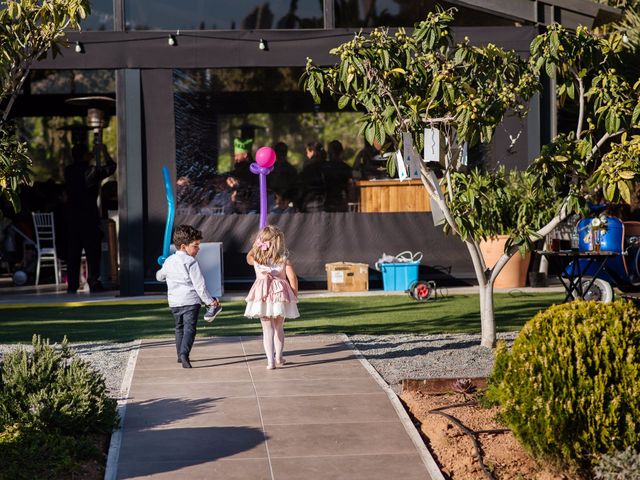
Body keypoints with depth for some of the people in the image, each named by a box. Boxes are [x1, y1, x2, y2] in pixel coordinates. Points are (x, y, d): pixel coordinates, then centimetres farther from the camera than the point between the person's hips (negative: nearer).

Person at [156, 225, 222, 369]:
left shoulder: (169, 261, 9)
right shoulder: (190, 262, -11)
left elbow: (159, 276, 26)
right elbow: (199, 285, -14)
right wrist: (210, 301, -7)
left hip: (174, 301, 6)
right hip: (190, 300, -6)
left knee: (179, 328, 21)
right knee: (190, 328, -9)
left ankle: (180, 354, 26)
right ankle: (184, 353, -26)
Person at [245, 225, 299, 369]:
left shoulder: (256, 258, 0)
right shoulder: (284, 258, -5)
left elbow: (248, 258, 25)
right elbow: (292, 277, -8)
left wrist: (256, 245, 21)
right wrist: (295, 294, 5)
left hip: (262, 295, 0)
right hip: (280, 294, 0)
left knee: (268, 328, 3)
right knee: (279, 327, 17)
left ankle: (270, 361, -5)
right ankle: (278, 358, 28)